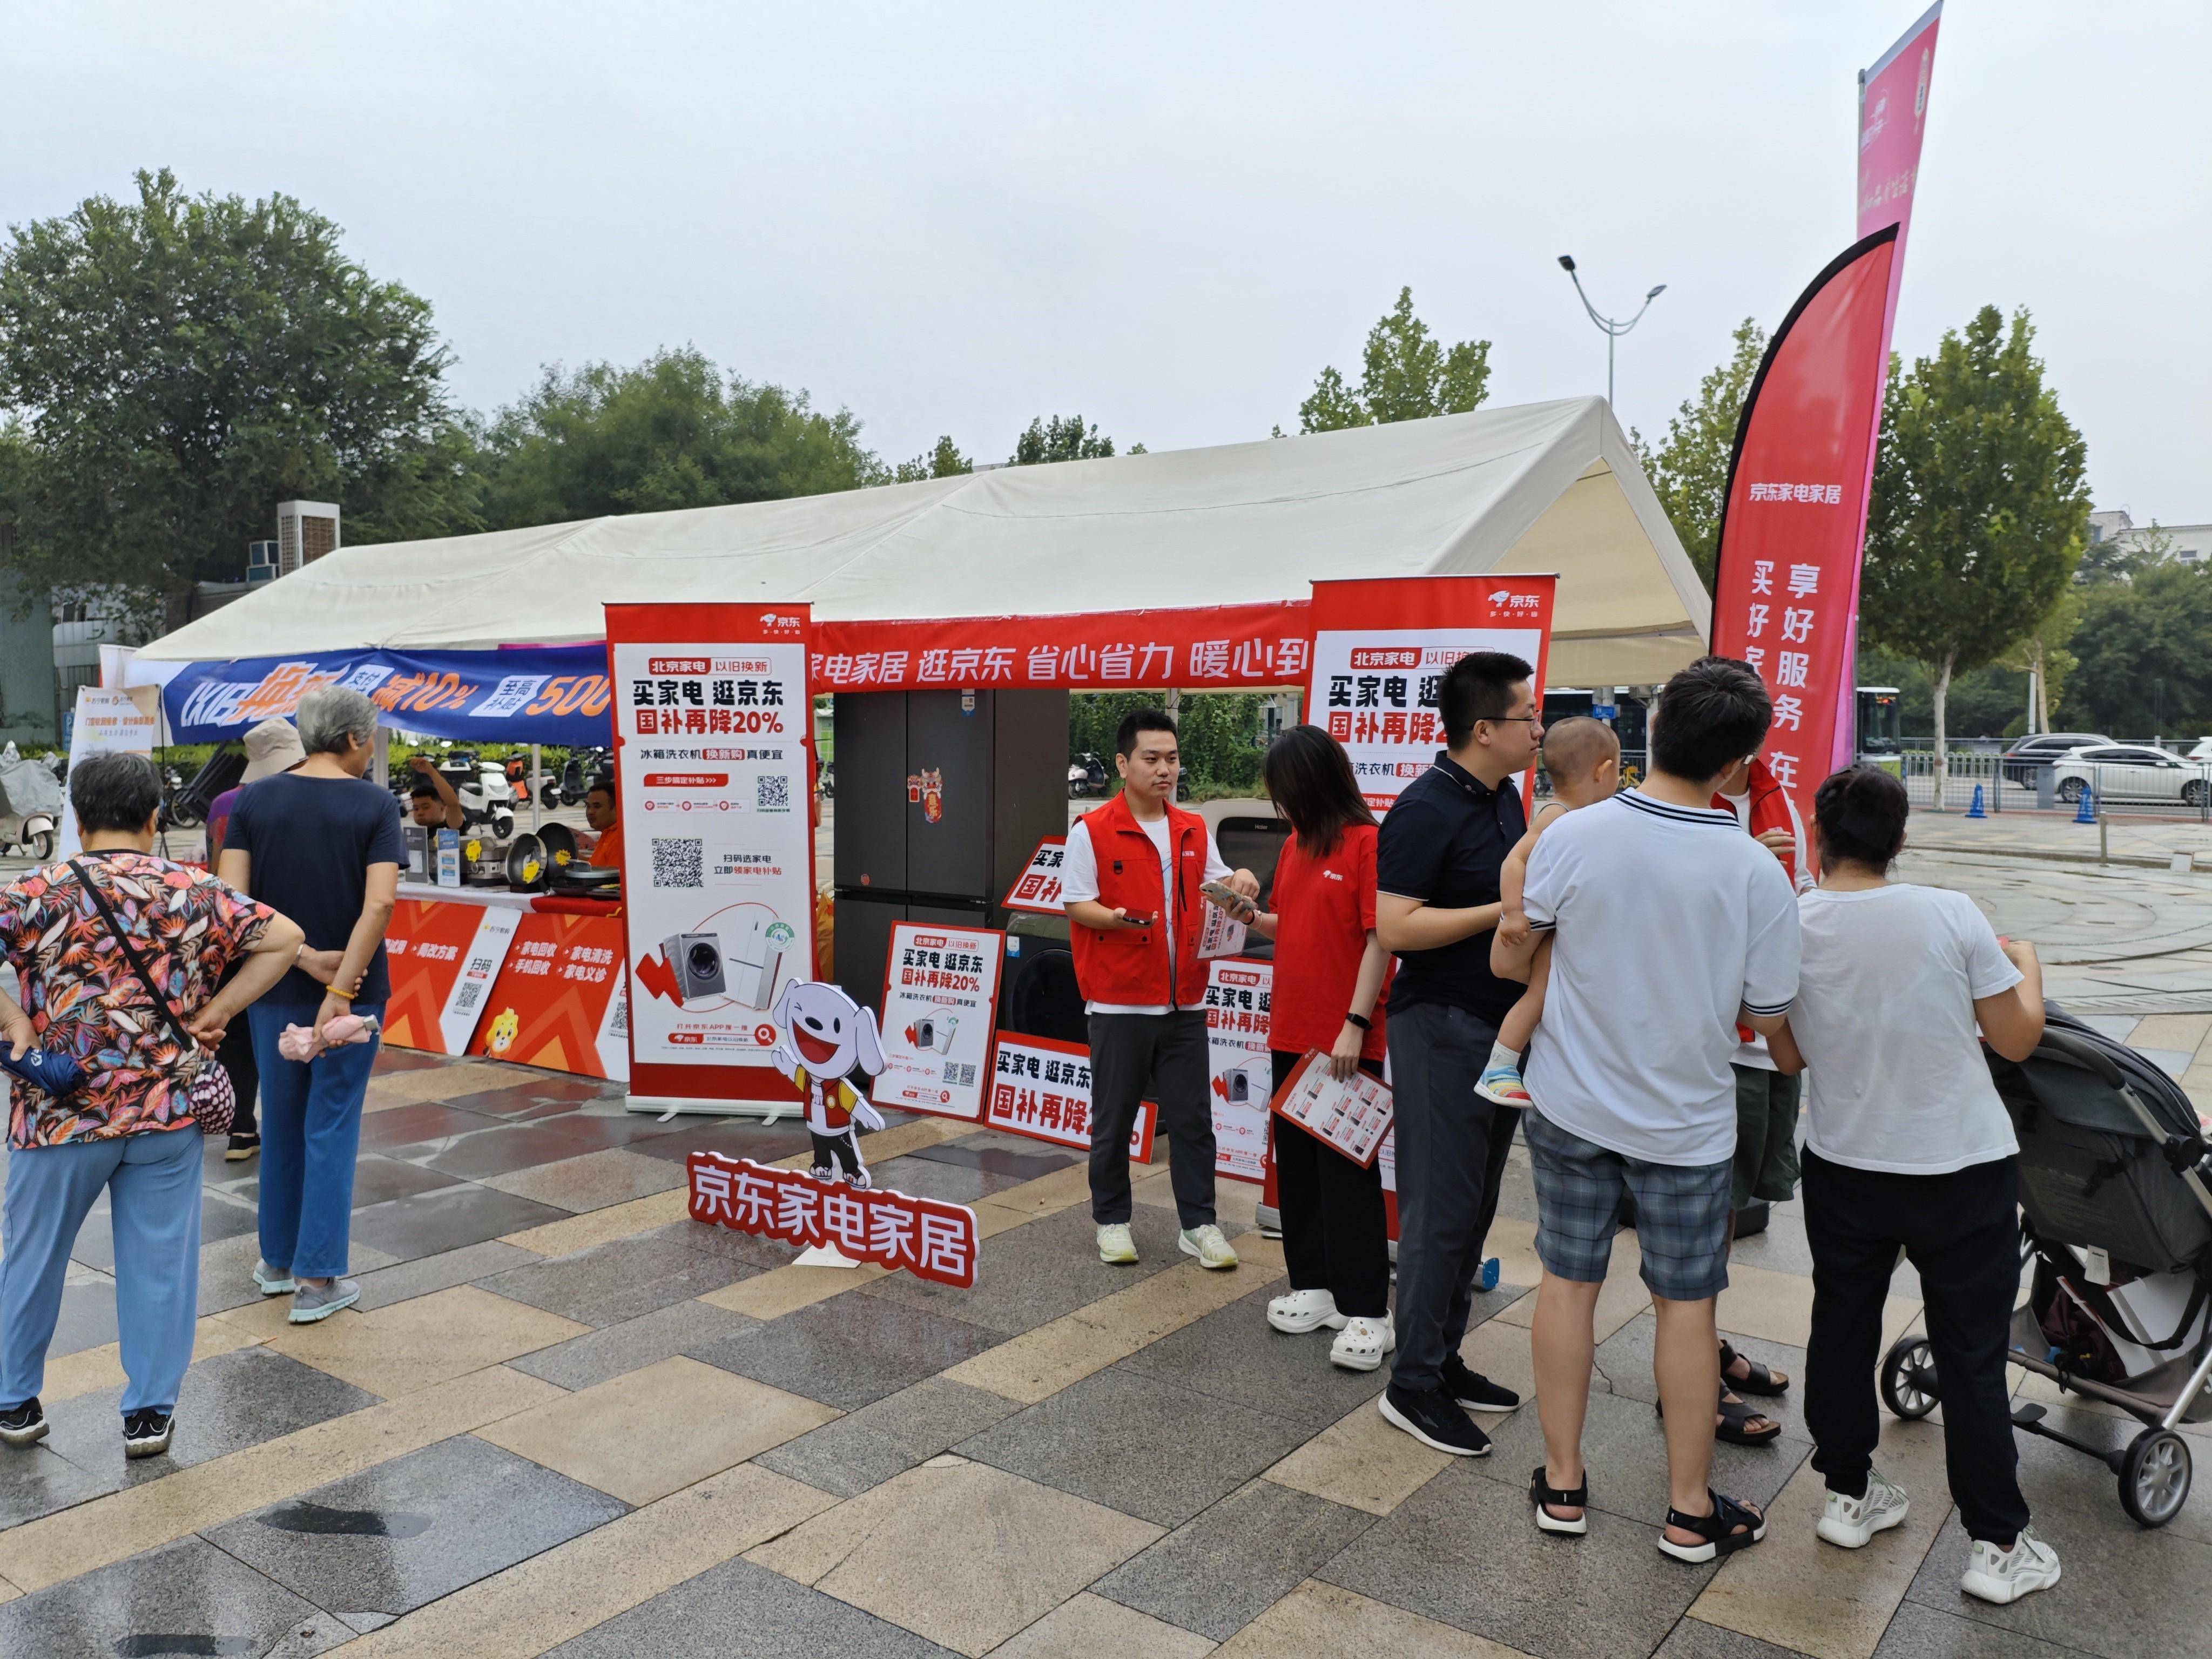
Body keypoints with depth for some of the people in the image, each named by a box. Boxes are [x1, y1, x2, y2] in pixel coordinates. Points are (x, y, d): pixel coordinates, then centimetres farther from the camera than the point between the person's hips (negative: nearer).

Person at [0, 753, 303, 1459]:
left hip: (61, 1113, -1)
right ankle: (149, 1412, 16)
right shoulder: (196, 893, -1)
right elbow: (283, 938, -1)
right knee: (158, 1264, 9)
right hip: (168, 1111, 1)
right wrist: (218, 1010, -1)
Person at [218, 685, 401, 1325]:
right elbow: (380, 902, -20)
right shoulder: (373, 805, -9)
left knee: (281, 1121, 17)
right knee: (332, 1126, 5)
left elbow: (231, 897, -8)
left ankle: (278, 1260, 30)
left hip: (275, 986, 3)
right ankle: (318, 1279, 9)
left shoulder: (254, 800, 0)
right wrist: (342, 990, -19)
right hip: (349, 988, -3)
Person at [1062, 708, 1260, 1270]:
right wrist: (1116, 919, -26)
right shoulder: (1092, 831, -5)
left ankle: (1199, 1225, 17)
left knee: (1192, 1118, 7)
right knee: (1114, 1119, 8)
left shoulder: (1195, 831, 10)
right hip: (1119, 1002, -4)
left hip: (1184, 1001, 4)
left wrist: (1238, 884, -5)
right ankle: (1112, 1220, 22)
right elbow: (1076, 903, -6)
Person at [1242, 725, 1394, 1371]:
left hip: (1345, 1042, -8)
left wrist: (1356, 1024, -19)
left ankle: (1367, 1311, 7)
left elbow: (1379, 940, -16)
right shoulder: (1295, 846, 12)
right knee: (1295, 1161, 14)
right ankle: (1314, 1285, 27)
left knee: (1347, 1170, -2)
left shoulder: (1367, 844, -12)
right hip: (1291, 1033, 8)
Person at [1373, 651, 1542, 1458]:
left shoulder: (1505, 799, 11)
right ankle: (1413, 1384, 9)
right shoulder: (1426, 809, -17)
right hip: (1442, 1028, -9)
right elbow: (1395, 927, -22)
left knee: (1475, 1207, 15)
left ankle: (1445, 1359, 27)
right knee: (1441, 1211, -3)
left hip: (1499, 1022, 9)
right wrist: (1504, 910, -21)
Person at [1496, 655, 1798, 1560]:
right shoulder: (1757, 873, -17)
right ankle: (1690, 1510, 27)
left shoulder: (1571, 836, -15)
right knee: (1685, 1304, 13)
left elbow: (1508, 959, -3)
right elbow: (1767, 1017, -7)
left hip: (1570, 1106, 1)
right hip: (1685, 1122, -1)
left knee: (1568, 1283, 14)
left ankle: (1563, 1484, 27)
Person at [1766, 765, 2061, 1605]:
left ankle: (1848, 1495, 33)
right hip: (1963, 1170, -2)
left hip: (1842, 1168, 2)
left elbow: (1789, 1053, 1)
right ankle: (1997, 1544, 22)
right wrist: (2026, 965, 12)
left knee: (1841, 1329, 18)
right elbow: (2018, 1039, -6)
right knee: (1972, 1355, 10)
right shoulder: (1950, 914, -17)